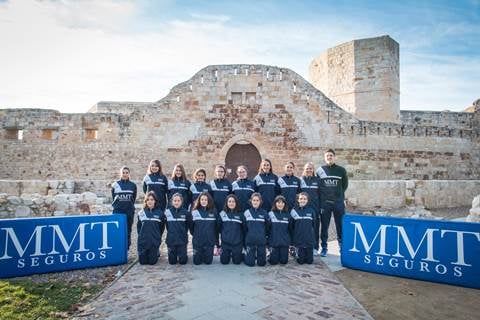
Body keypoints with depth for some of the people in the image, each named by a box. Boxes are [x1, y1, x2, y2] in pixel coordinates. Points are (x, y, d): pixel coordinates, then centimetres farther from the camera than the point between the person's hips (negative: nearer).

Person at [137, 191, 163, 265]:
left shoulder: (159, 213, -2)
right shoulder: (141, 213, 3)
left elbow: (161, 227, 5)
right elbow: (139, 226, 12)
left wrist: (157, 237, 3)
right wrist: (141, 236, 5)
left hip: (154, 242, -1)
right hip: (143, 241, 2)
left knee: (152, 261, 0)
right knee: (142, 261, 3)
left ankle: (156, 253, 31)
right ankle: (144, 254, 35)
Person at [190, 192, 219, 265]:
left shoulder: (213, 212, -1)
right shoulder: (194, 212, -3)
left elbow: (216, 227, 2)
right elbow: (191, 226, 2)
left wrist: (217, 241, 2)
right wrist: (195, 235, 2)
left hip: (210, 242, 0)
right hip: (197, 242, 0)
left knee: (208, 261, 4)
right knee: (197, 262, 6)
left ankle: (206, 257, 36)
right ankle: (200, 256, 37)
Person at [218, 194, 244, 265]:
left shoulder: (240, 214, -2)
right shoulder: (222, 214, -1)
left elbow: (243, 229, 4)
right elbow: (219, 228, 3)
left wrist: (244, 242, 4)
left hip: (237, 243, 0)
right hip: (225, 242, 1)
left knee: (237, 262, 6)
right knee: (224, 261, 7)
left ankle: (241, 255, 37)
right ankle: (228, 255, 37)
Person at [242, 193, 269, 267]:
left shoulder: (264, 213, 1)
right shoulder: (246, 213, 0)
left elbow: (267, 227, 8)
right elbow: (244, 228, 6)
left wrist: (265, 238, 5)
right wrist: (244, 240, 6)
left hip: (262, 241, 1)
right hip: (250, 241, 0)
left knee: (261, 263, 4)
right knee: (250, 263, 0)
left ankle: (260, 257, 34)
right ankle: (249, 255, 30)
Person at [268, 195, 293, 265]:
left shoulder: (288, 215, 3)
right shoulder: (270, 214, -4)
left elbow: (290, 229, 11)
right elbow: (267, 229, -1)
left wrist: (290, 240, 8)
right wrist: (267, 240, -2)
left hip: (285, 242, 2)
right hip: (273, 241, -2)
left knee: (284, 261, 3)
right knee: (274, 261, -1)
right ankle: (272, 255, 30)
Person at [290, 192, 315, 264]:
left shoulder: (311, 211, 1)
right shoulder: (294, 211, -2)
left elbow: (313, 224, 9)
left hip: (309, 239, 1)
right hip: (298, 239, -1)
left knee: (309, 261, 5)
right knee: (301, 261, 1)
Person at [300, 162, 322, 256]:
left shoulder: (317, 180, 7)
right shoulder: (301, 180, 6)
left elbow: (320, 194, 6)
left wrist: (321, 206, -1)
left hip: (315, 207, 0)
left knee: (315, 227, 3)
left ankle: (315, 248, 13)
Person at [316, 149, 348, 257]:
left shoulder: (341, 170, 4)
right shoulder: (320, 170, 4)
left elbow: (345, 184, 11)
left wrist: (339, 194, 6)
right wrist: (322, 195, 3)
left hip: (339, 202, 0)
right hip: (324, 203, 0)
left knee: (341, 226, 6)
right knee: (324, 226, 6)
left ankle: (342, 247, 19)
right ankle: (324, 248, 16)